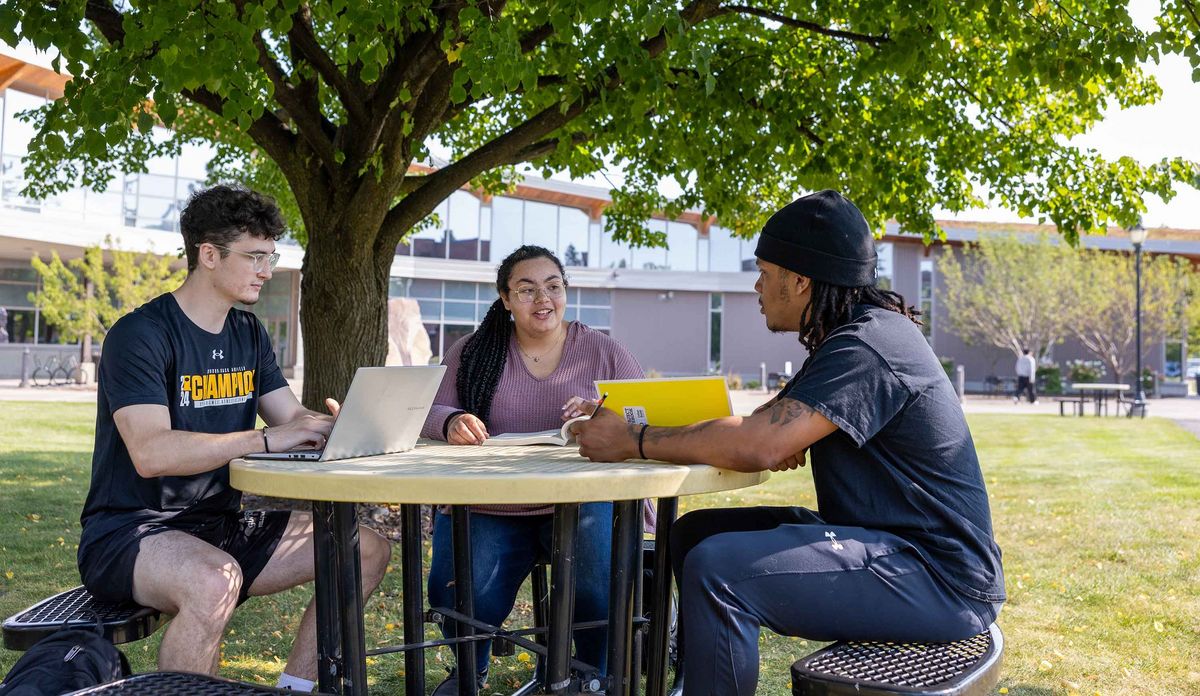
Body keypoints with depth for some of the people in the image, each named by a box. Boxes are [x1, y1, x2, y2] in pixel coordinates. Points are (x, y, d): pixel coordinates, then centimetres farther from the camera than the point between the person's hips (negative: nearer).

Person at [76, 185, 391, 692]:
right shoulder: (139, 335, -14)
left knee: (367, 548, -2)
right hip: (130, 531, -8)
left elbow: (293, 416, 10)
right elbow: (151, 453, -26)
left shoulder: (249, 334, 11)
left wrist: (335, 424, -13)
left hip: (222, 526, 8)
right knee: (215, 581, -40)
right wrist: (267, 439, -31)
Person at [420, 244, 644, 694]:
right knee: (456, 595, -21)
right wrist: (450, 421, -22)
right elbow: (426, 414, 3)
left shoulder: (603, 351, 8)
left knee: (601, 578, -29)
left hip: (579, 508, -1)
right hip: (486, 509, 1)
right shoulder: (471, 352, 10)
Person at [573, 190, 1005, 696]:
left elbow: (759, 446, -29)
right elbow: (764, 425, 14)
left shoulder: (867, 347, -19)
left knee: (717, 568, -26)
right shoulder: (852, 337, 13)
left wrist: (634, 442, -18)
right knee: (696, 533, 7)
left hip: (940, 578, -10)